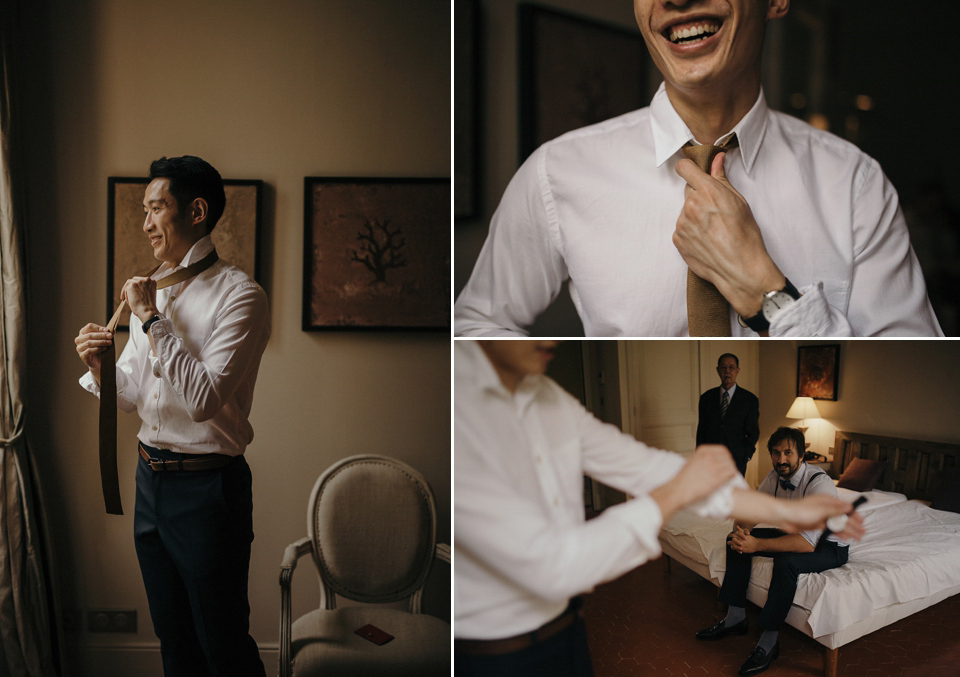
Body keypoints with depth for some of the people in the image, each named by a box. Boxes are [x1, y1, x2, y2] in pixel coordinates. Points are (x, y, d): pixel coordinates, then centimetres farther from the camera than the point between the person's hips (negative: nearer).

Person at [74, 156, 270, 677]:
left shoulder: (239, 296, -16)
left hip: (207, 486, -7)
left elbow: (204, 399, -26)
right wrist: (98, 368, -7)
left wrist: (152, 320, -21)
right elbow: (131, 397, 13)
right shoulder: (151, 292, 8)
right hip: (151, 479, 8)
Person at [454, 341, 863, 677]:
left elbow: (645, 466, 1)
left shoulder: (546, 396, -1)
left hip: (565, 629, 8)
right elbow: (549, 566, -31)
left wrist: (784, 511, -1)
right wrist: (675, 493, -19)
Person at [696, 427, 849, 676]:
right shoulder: (775, 477, -9)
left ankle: (769, 641, -22)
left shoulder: (819, 483, -32)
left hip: (829, 545, -8)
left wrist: (756, 545, -42)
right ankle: (736, 617, 4)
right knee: (738, 540, -4)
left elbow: (807, 543, -39)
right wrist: (742, 530, -26)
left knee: (786, 561, -36)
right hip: (795, 531, 8)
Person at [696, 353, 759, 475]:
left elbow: (753, 433, 7)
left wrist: (744, 458, -1)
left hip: (736, 461, -1)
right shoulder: (706, 398, 9)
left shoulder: (750, 400, 4)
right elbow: (701, 431, 11)